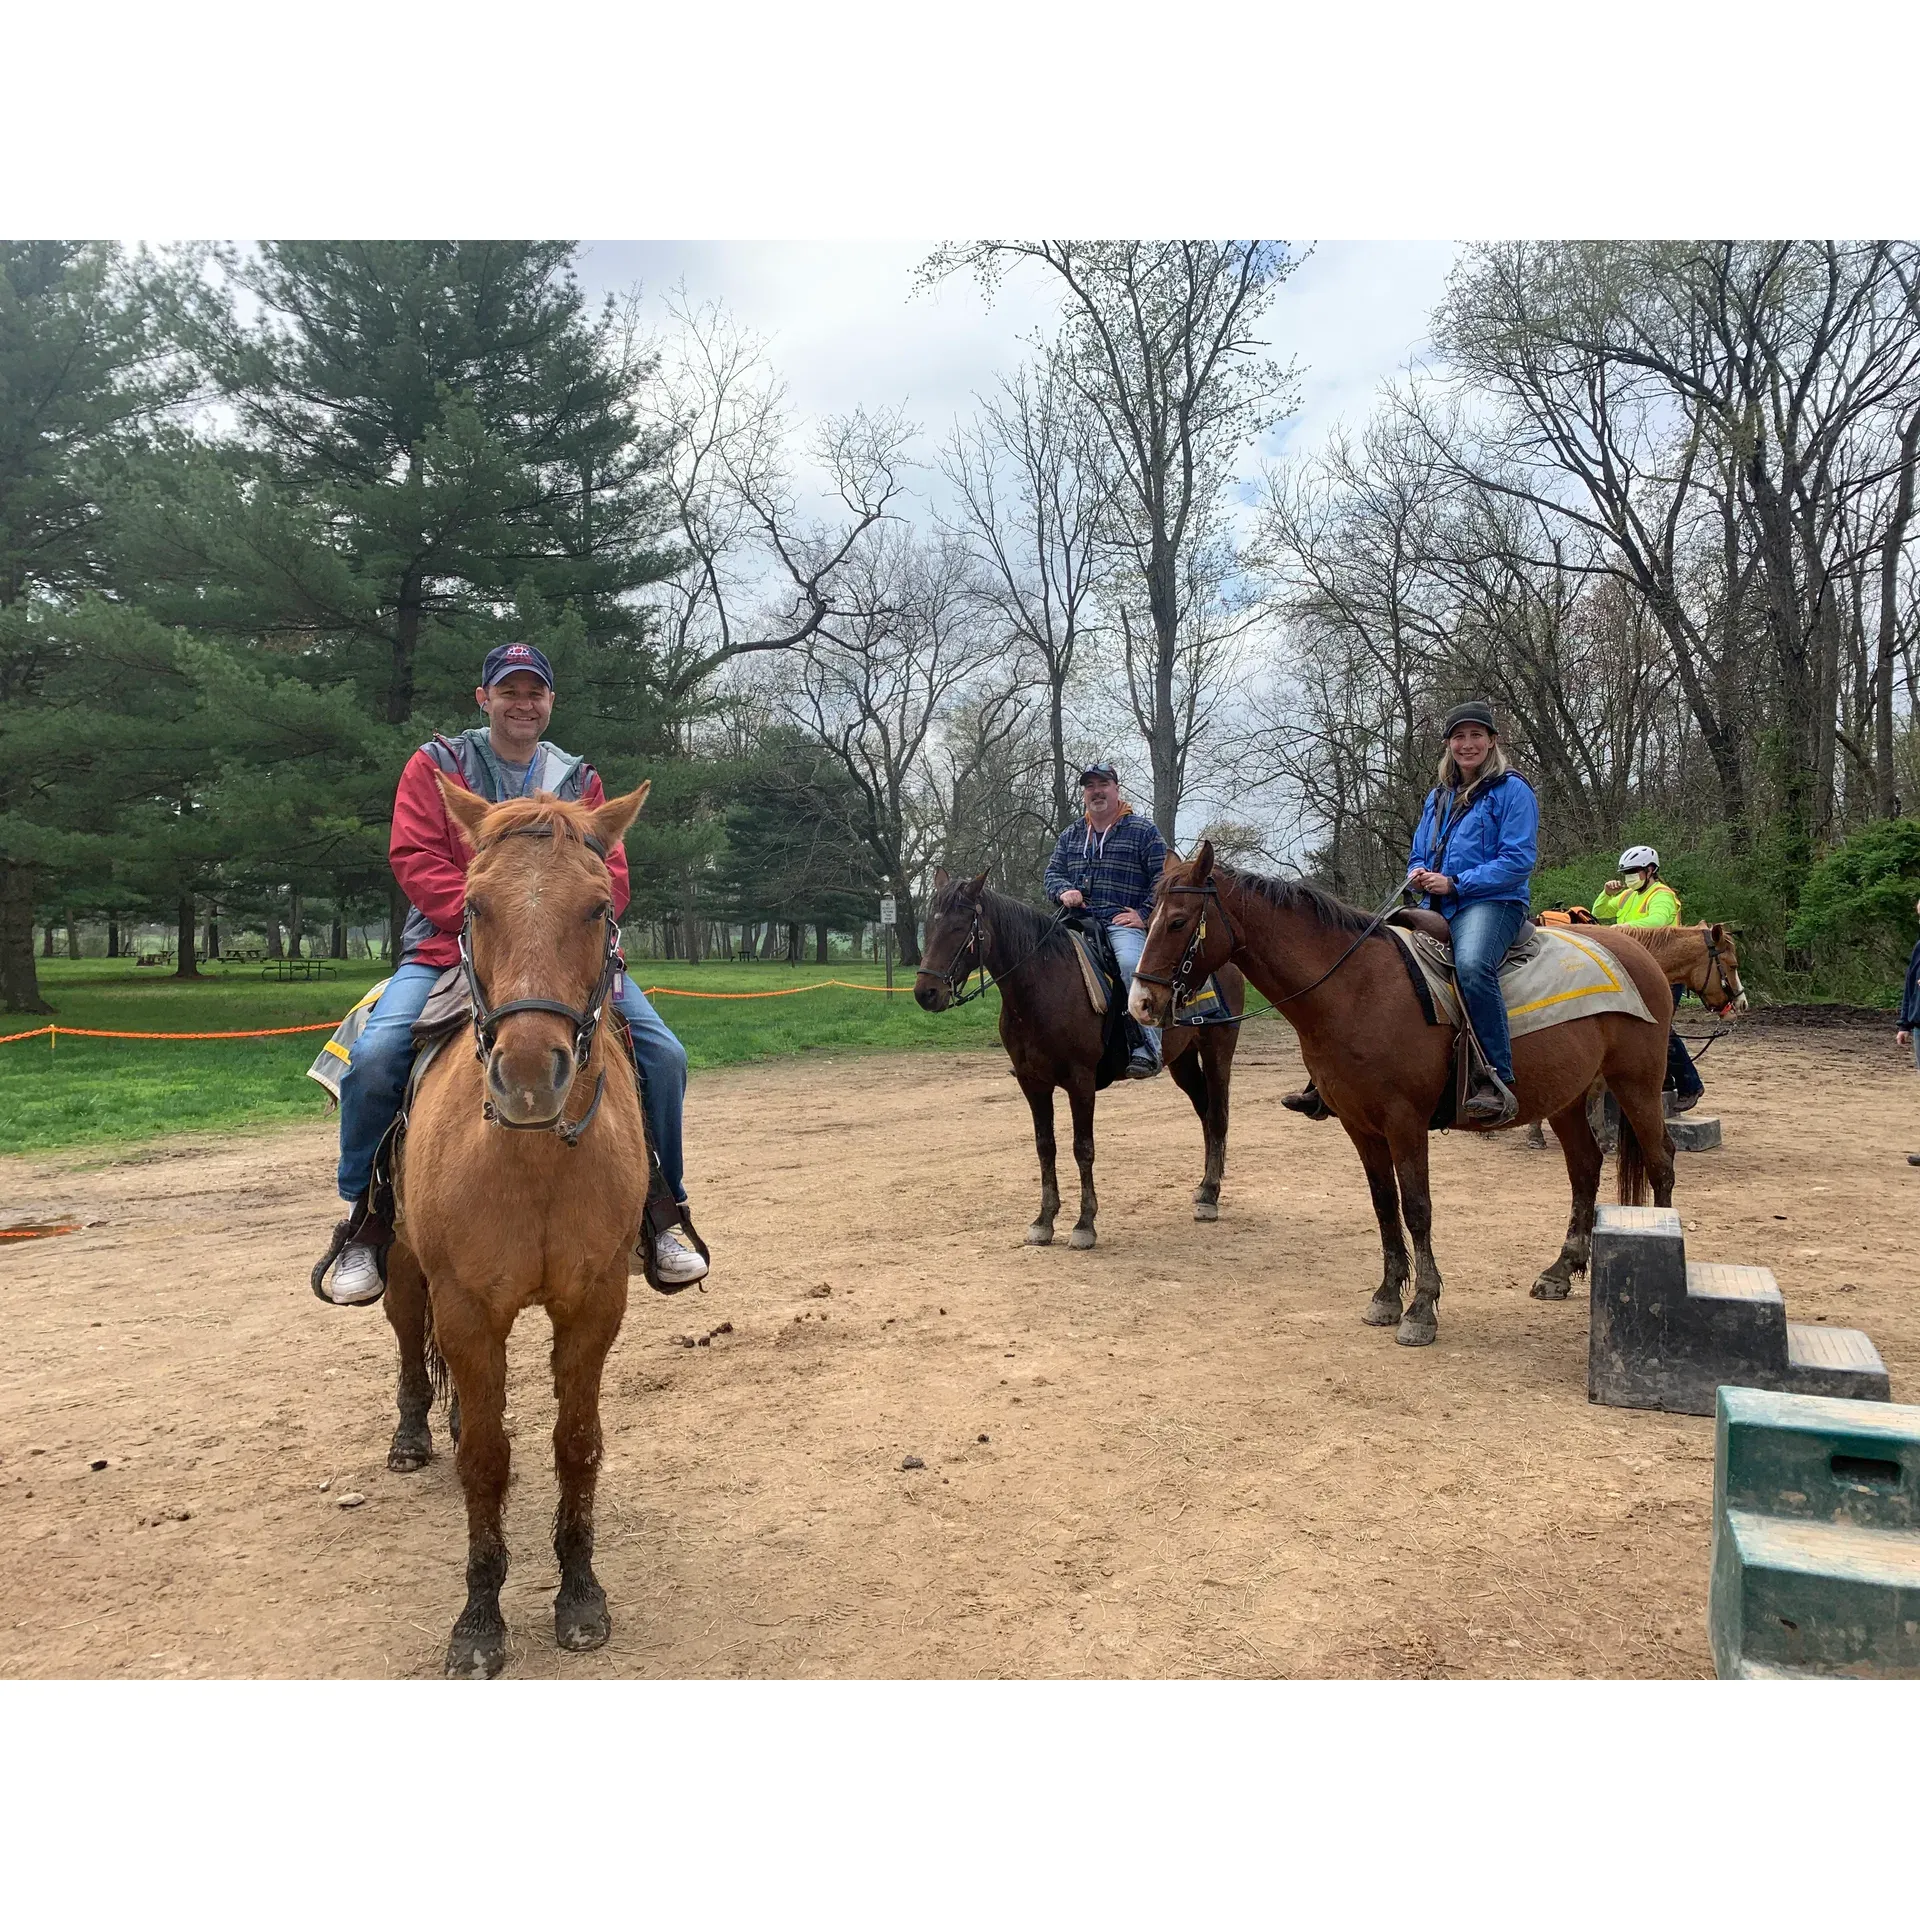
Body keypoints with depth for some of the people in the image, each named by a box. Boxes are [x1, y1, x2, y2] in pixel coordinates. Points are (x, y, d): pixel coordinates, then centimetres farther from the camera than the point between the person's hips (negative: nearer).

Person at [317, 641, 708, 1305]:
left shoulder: (579, 780, 14)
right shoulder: (435, 765, 8)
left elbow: (612, 876, 6)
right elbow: (414, 859, -4)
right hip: (448, 945, -2)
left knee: (663, 1055, -14)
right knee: (375, 1056, -27)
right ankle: (364, 1225, -4)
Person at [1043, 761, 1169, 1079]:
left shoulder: (1143, 831, 8)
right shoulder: (1070, 836, 22)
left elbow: (1163, 879, 3)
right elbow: (1053, 873, 21)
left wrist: (1144, 915, -9)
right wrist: (1064, 891, -3)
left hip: (1123, 922, -5)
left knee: (1132, 963, -35)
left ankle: (1148, 1047, -33)